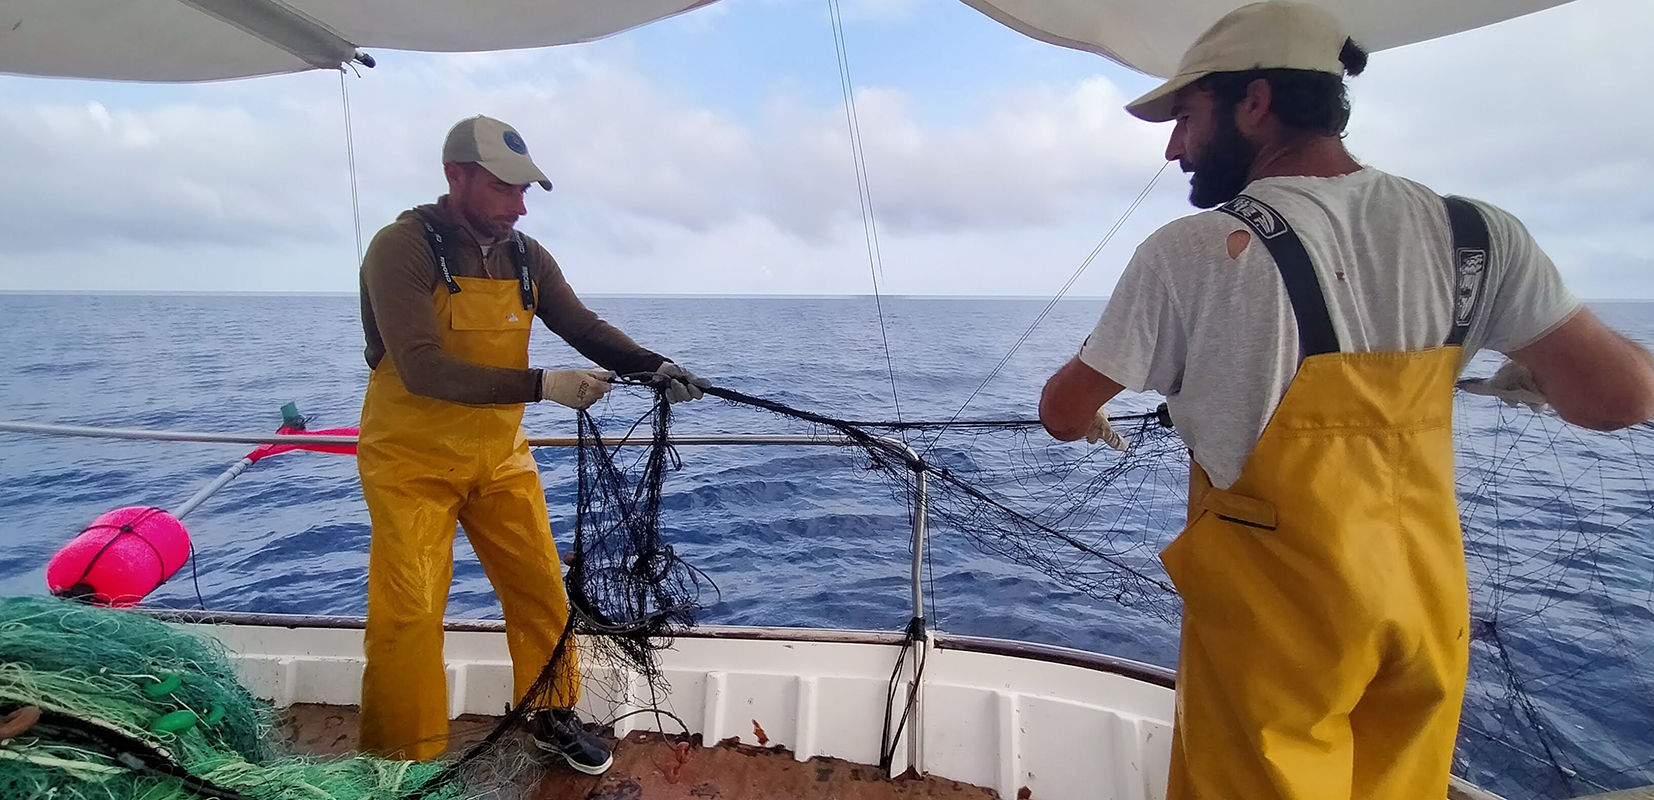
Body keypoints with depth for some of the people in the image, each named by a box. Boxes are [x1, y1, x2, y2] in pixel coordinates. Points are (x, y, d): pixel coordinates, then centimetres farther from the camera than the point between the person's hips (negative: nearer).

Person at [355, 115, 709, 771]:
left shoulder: (525, 256, 3)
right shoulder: (402, 248, -16)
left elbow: (584, 326, -2)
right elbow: (422, 369, -25)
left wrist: (653, 366, -20)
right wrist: (541, 385, -32)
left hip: (500, 458, 5)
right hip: (412, 462, -5)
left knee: (541, 590, 8)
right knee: (410, 612, -3)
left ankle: (554, 718, 28)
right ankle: (401, 763, 17)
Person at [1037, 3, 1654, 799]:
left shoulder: (1195, 250, -16)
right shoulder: (1473, 232, -2)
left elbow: (1064, 412, -8)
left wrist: (1088, 421, 15)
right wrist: (1534, 375, 20)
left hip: (1274, 612, -5)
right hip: (1429, 607, 6)